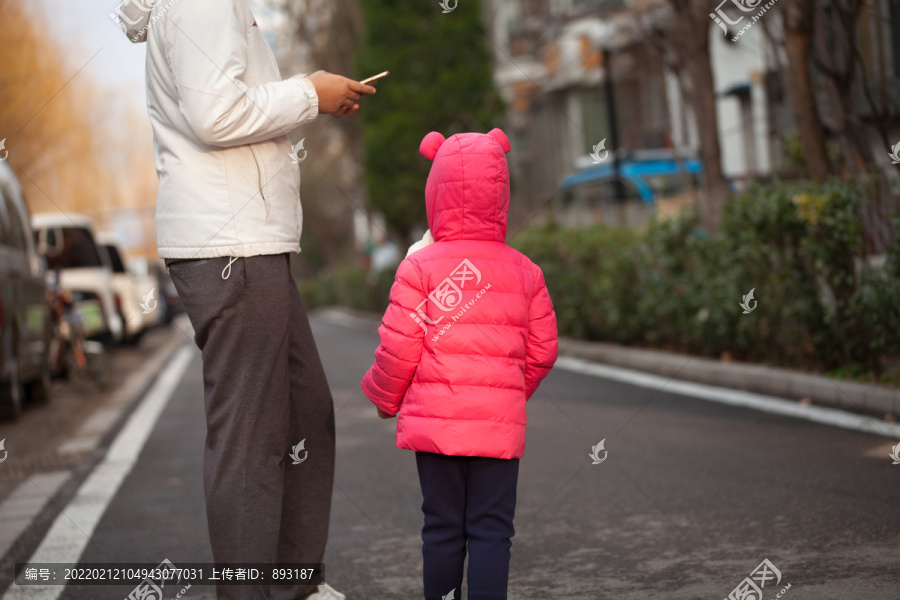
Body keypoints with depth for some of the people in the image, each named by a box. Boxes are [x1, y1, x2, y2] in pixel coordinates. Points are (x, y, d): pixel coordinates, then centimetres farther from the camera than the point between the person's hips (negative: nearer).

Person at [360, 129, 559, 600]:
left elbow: (398, 349, -6)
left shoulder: (421, 267, -5)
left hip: (435, 420, -1)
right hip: (500, 424, 1)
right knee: (491, 529, 5)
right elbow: (541, 352, 7)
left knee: (442, 526, 10)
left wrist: (383, 398, 13)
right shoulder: (524, 271, 3)